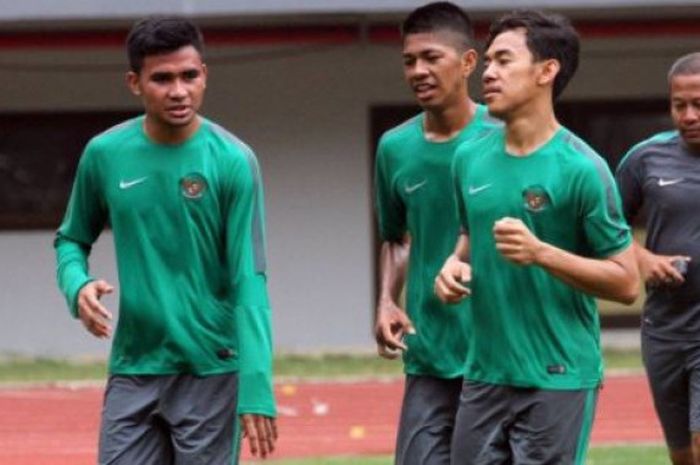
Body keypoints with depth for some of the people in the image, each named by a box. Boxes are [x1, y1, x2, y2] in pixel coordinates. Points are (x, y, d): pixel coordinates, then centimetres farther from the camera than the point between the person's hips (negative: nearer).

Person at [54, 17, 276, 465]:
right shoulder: (104, 154, 1)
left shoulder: (232, 161, -9)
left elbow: (249, 283, -12)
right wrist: (77, 285, -8)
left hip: (210, 371, -3)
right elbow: (72, 240, 16)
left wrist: (257, 390, -21)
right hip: (132, 370, 3)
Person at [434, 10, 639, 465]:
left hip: (558, 380, -6)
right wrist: (455, 264, 3)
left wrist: (541, 253, -21)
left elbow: (626, 282, -9)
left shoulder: (580, 168, -11)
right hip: (484, 375, 6)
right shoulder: (470, 158, 8)